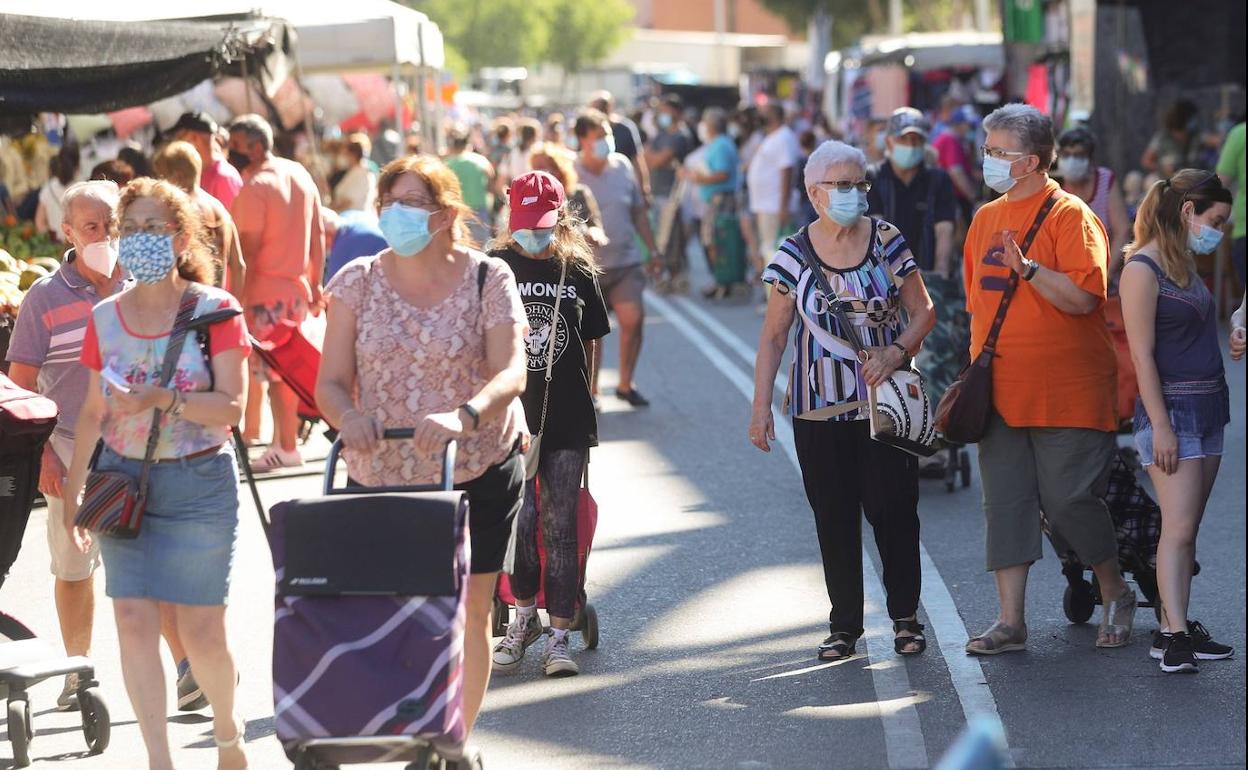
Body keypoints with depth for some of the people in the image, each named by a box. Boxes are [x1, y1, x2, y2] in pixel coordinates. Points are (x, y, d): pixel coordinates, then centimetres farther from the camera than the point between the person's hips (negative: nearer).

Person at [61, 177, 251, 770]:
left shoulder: (214, 310, -6)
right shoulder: (105, 318, 6)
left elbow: (231, 407, -12)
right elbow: (93, 412, 12)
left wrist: (165, 401, -27)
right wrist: (72, 493, 9)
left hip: (198, 483, -3)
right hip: (122, 480, 3)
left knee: (201, 631, 1)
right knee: (134, 622, -6)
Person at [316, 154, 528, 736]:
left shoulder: (487, 279, -4)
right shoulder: (358, 282, 2)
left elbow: (511, 372, -16)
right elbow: (331, 383, 0)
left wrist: (463, 415, -36)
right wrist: (350, 417, -24)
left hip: (478, 471, -1)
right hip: (380, 475, 1)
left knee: (468, 609, 3)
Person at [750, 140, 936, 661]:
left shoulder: (886, 241, 0)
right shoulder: (794, 255, -1)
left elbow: (923, 312, 5)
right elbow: (773, 336, 3)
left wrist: (895, 352, -15)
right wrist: (761, 408, -3)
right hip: (820, 407, 0)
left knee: (894, 510, -2)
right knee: (834, 517, 3)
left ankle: (905, 616, 13)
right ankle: (844, 624, 12)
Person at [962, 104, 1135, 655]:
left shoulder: (1070, 216, -9)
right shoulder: (986, 218, 12)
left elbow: (1083, 297, -20)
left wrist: (1029, 268, -30)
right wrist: (976, 365, 20)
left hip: (1064, 393, -6)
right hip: (1001, 393, 6)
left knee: (1068, 501, -3)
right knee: (1005, 502, 3)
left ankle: (1116, 595, 20)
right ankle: (1010, 621, 6)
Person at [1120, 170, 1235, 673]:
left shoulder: (1185, 266, 15)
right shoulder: (1142, 269, -11)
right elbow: (1142, 355, -15)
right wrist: (1160, 426, -18)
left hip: (1208, 408, 8)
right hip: (1172, 410, -8)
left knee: (1186, 529, 7)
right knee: (1179, 527, -14)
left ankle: (1174, 628, 10)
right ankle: (1174, 635, -16)